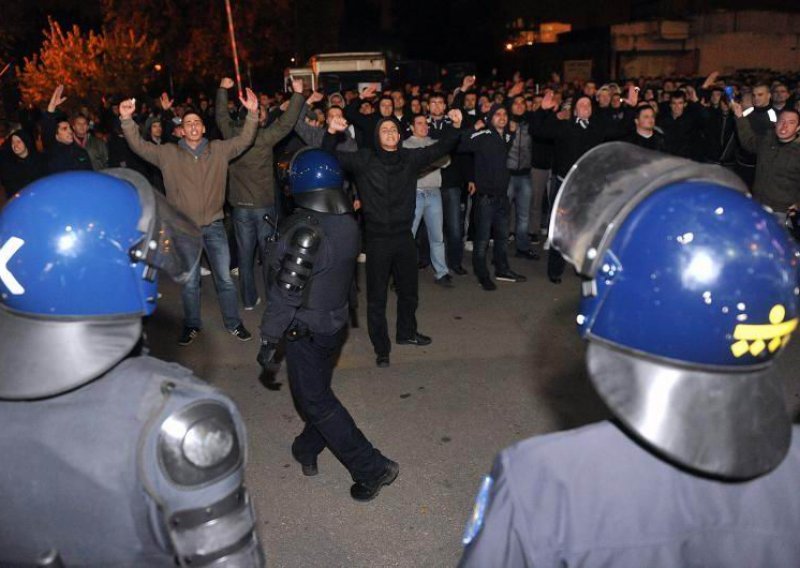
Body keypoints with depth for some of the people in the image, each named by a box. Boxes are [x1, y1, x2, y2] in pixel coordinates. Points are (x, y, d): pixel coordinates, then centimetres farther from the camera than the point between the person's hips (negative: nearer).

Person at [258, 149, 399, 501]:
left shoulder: (304, 230, -26)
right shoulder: (349, 223, -3)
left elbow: (286, 292, -25)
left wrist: (268, 341, -17)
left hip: (305, 331, -8)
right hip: (336, 323, 8)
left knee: (316, 401, 6)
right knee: (319, 389, 24)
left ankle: (371, 468, 8)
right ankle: (307, 450, 45)